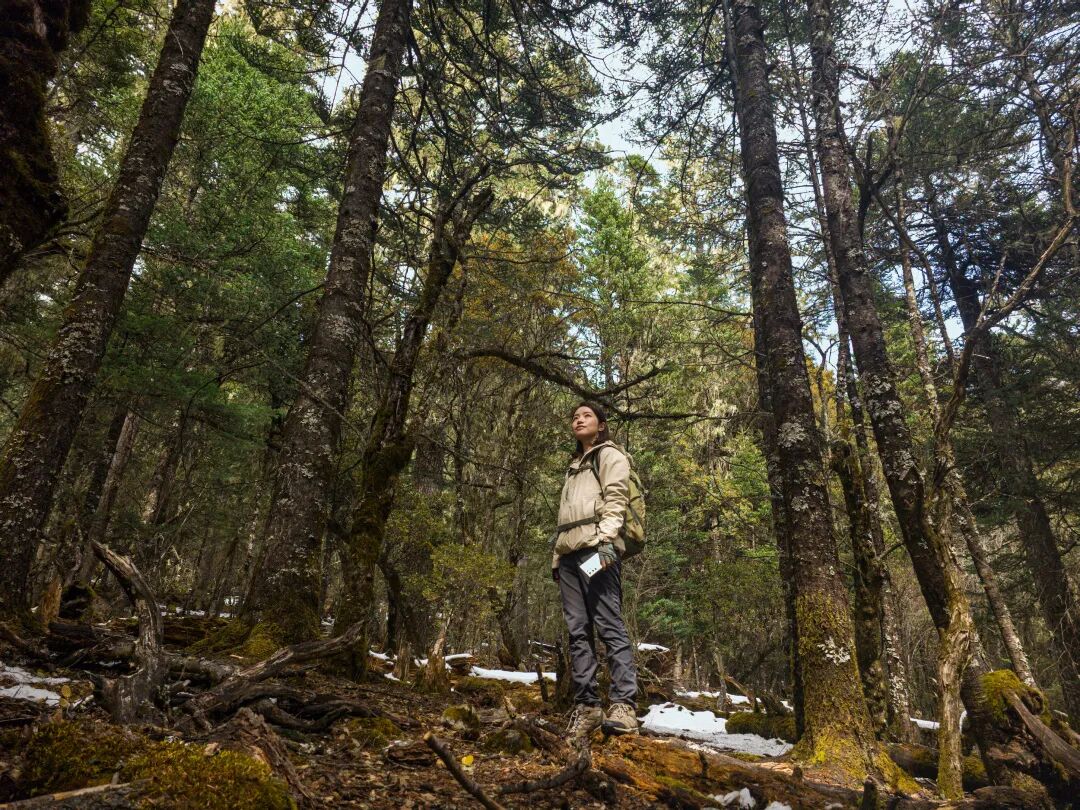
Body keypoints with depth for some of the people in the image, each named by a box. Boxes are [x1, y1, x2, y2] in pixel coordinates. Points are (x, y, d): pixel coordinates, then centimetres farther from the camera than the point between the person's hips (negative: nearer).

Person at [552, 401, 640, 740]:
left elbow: (616, 498, -7)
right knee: (578, 630, 2)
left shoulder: (610, 455, 10)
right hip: (569, 553, 7)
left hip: (596, 548, -7)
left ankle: (623, 705, -14)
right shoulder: (573, 465, 31)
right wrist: (556, 556, 20)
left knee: (609, 625, -13)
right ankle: (587, 706, 5)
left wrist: (606, 539, -21)